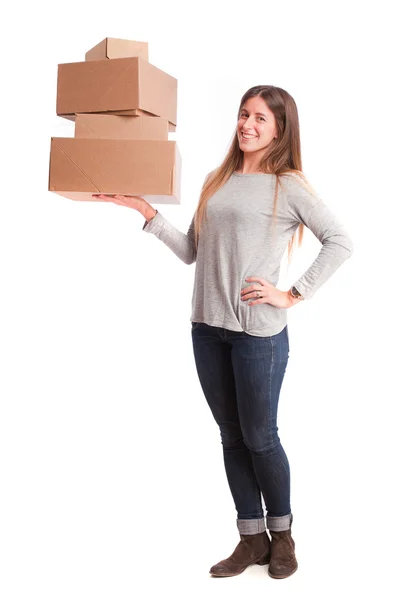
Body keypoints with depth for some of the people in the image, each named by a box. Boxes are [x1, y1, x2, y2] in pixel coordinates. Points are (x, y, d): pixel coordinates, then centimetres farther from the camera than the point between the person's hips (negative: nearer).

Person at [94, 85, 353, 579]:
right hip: (207, 326, 6)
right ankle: (251, 539, 25)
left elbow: (340, 241, -9)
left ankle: (281, 534, 27)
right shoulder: (216, 181, 13)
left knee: (259, 437, 4)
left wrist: (293, 295, -12)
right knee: (232, 436, 11)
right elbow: (191, 252, 12)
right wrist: (146, 212, 4)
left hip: (259, 331, -5)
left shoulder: (288, 185, -3)